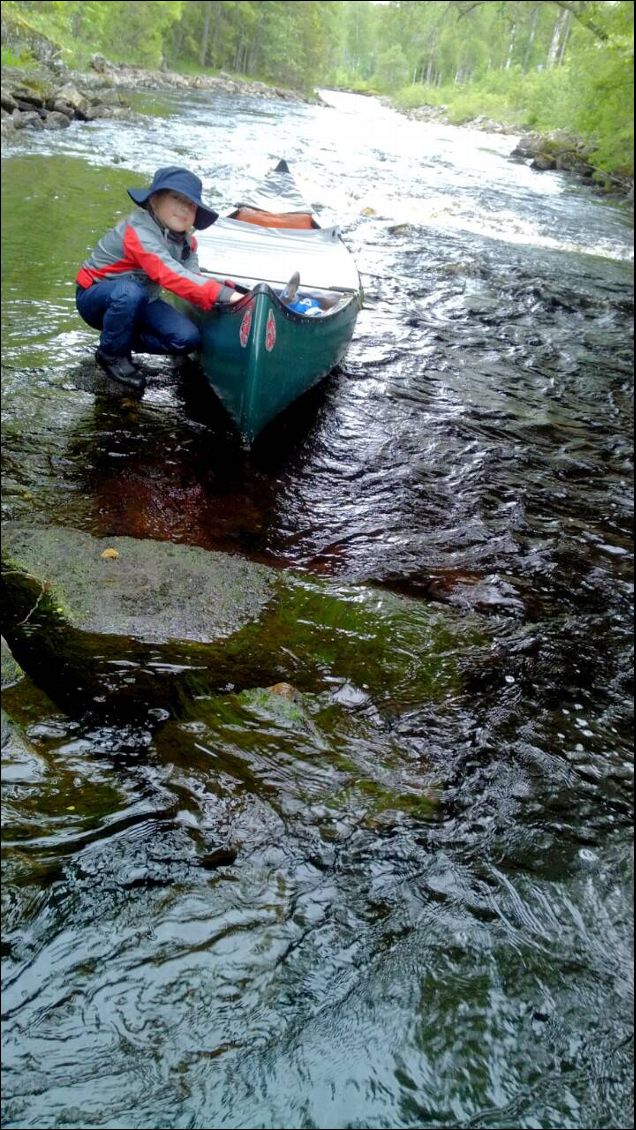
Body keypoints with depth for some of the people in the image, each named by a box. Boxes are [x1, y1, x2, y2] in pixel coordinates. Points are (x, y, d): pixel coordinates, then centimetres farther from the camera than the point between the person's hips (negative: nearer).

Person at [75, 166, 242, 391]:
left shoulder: (186, 239, -2)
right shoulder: (139, 231, -30)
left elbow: (191, 276, -20)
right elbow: (170, 275, -45)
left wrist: (225, 291, -40)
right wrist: (221, 293, -55)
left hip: (140, 301, 6)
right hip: (95, 296, -6)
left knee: (187, 339, -17)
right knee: (130, 292, -41)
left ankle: (125, 338, 8)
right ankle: (112, 354, -14)